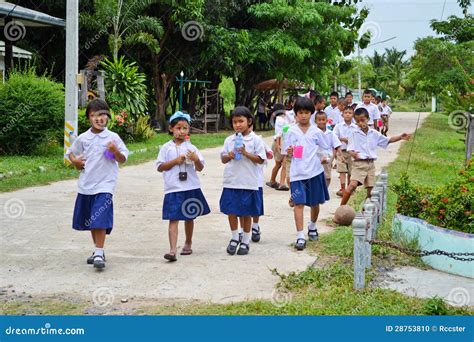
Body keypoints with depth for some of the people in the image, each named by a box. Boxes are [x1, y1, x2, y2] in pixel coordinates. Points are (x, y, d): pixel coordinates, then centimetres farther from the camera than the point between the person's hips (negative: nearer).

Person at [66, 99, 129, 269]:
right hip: (86, 185, 5)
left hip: (104, 186, -5)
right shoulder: (83, 138, 4)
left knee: (100, 220, -14)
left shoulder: (113, 137, -5)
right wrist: (75, 161, -1)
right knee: (90, 221, 15)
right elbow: (70, 152, 19)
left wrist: (115, 151, -21)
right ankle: (97, 250, 29)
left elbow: (123, 159, -1)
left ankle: (99, 254, -11)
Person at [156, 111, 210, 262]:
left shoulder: (191, 148, 5)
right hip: (173, 189, -2)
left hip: (191, 188, 2)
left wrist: (196, 160, -17)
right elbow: (159, 167, 0)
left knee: (189, 217, 15)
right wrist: (175, 161, -11)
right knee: (173, 219, -9)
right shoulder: (166, 148, 1)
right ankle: (173, 250, -16)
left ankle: (188, 243, 34)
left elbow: (200, 168, 4)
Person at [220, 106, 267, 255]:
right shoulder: (229, 140, 7)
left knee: (246, 213, 7)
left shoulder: (256, 139, -4)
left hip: (248, 183, -3)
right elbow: (223, 159, 11)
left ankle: (245, 241, 20)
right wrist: (229, 156, -10)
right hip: (231, 182, 3)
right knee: (231, 211, 5)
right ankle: (234, 238, 23)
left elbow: (261, 159, -7)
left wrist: (246, 153, -18)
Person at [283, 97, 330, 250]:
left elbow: (325, 149, 12)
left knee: (315, 202, 14)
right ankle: (300, 236, -10)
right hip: (298, 173, -1)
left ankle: (312, 227, 40)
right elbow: (288, 153, 4)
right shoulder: (291, 132, 2)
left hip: (314, 171, 2)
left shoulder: (316, 132, 3)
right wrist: (289, 151, -15)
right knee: (299, 203, -9)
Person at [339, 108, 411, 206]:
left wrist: (400, 137, 7)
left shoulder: (374, 134, 9)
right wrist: (353, 154, -31)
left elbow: (388, 140, 19)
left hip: (371, 164, 5)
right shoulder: (354, 133, -3)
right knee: (353, 185, -23)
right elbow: (350, 149, -7)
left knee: (370, 189, 7)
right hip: (359, 163, -5)